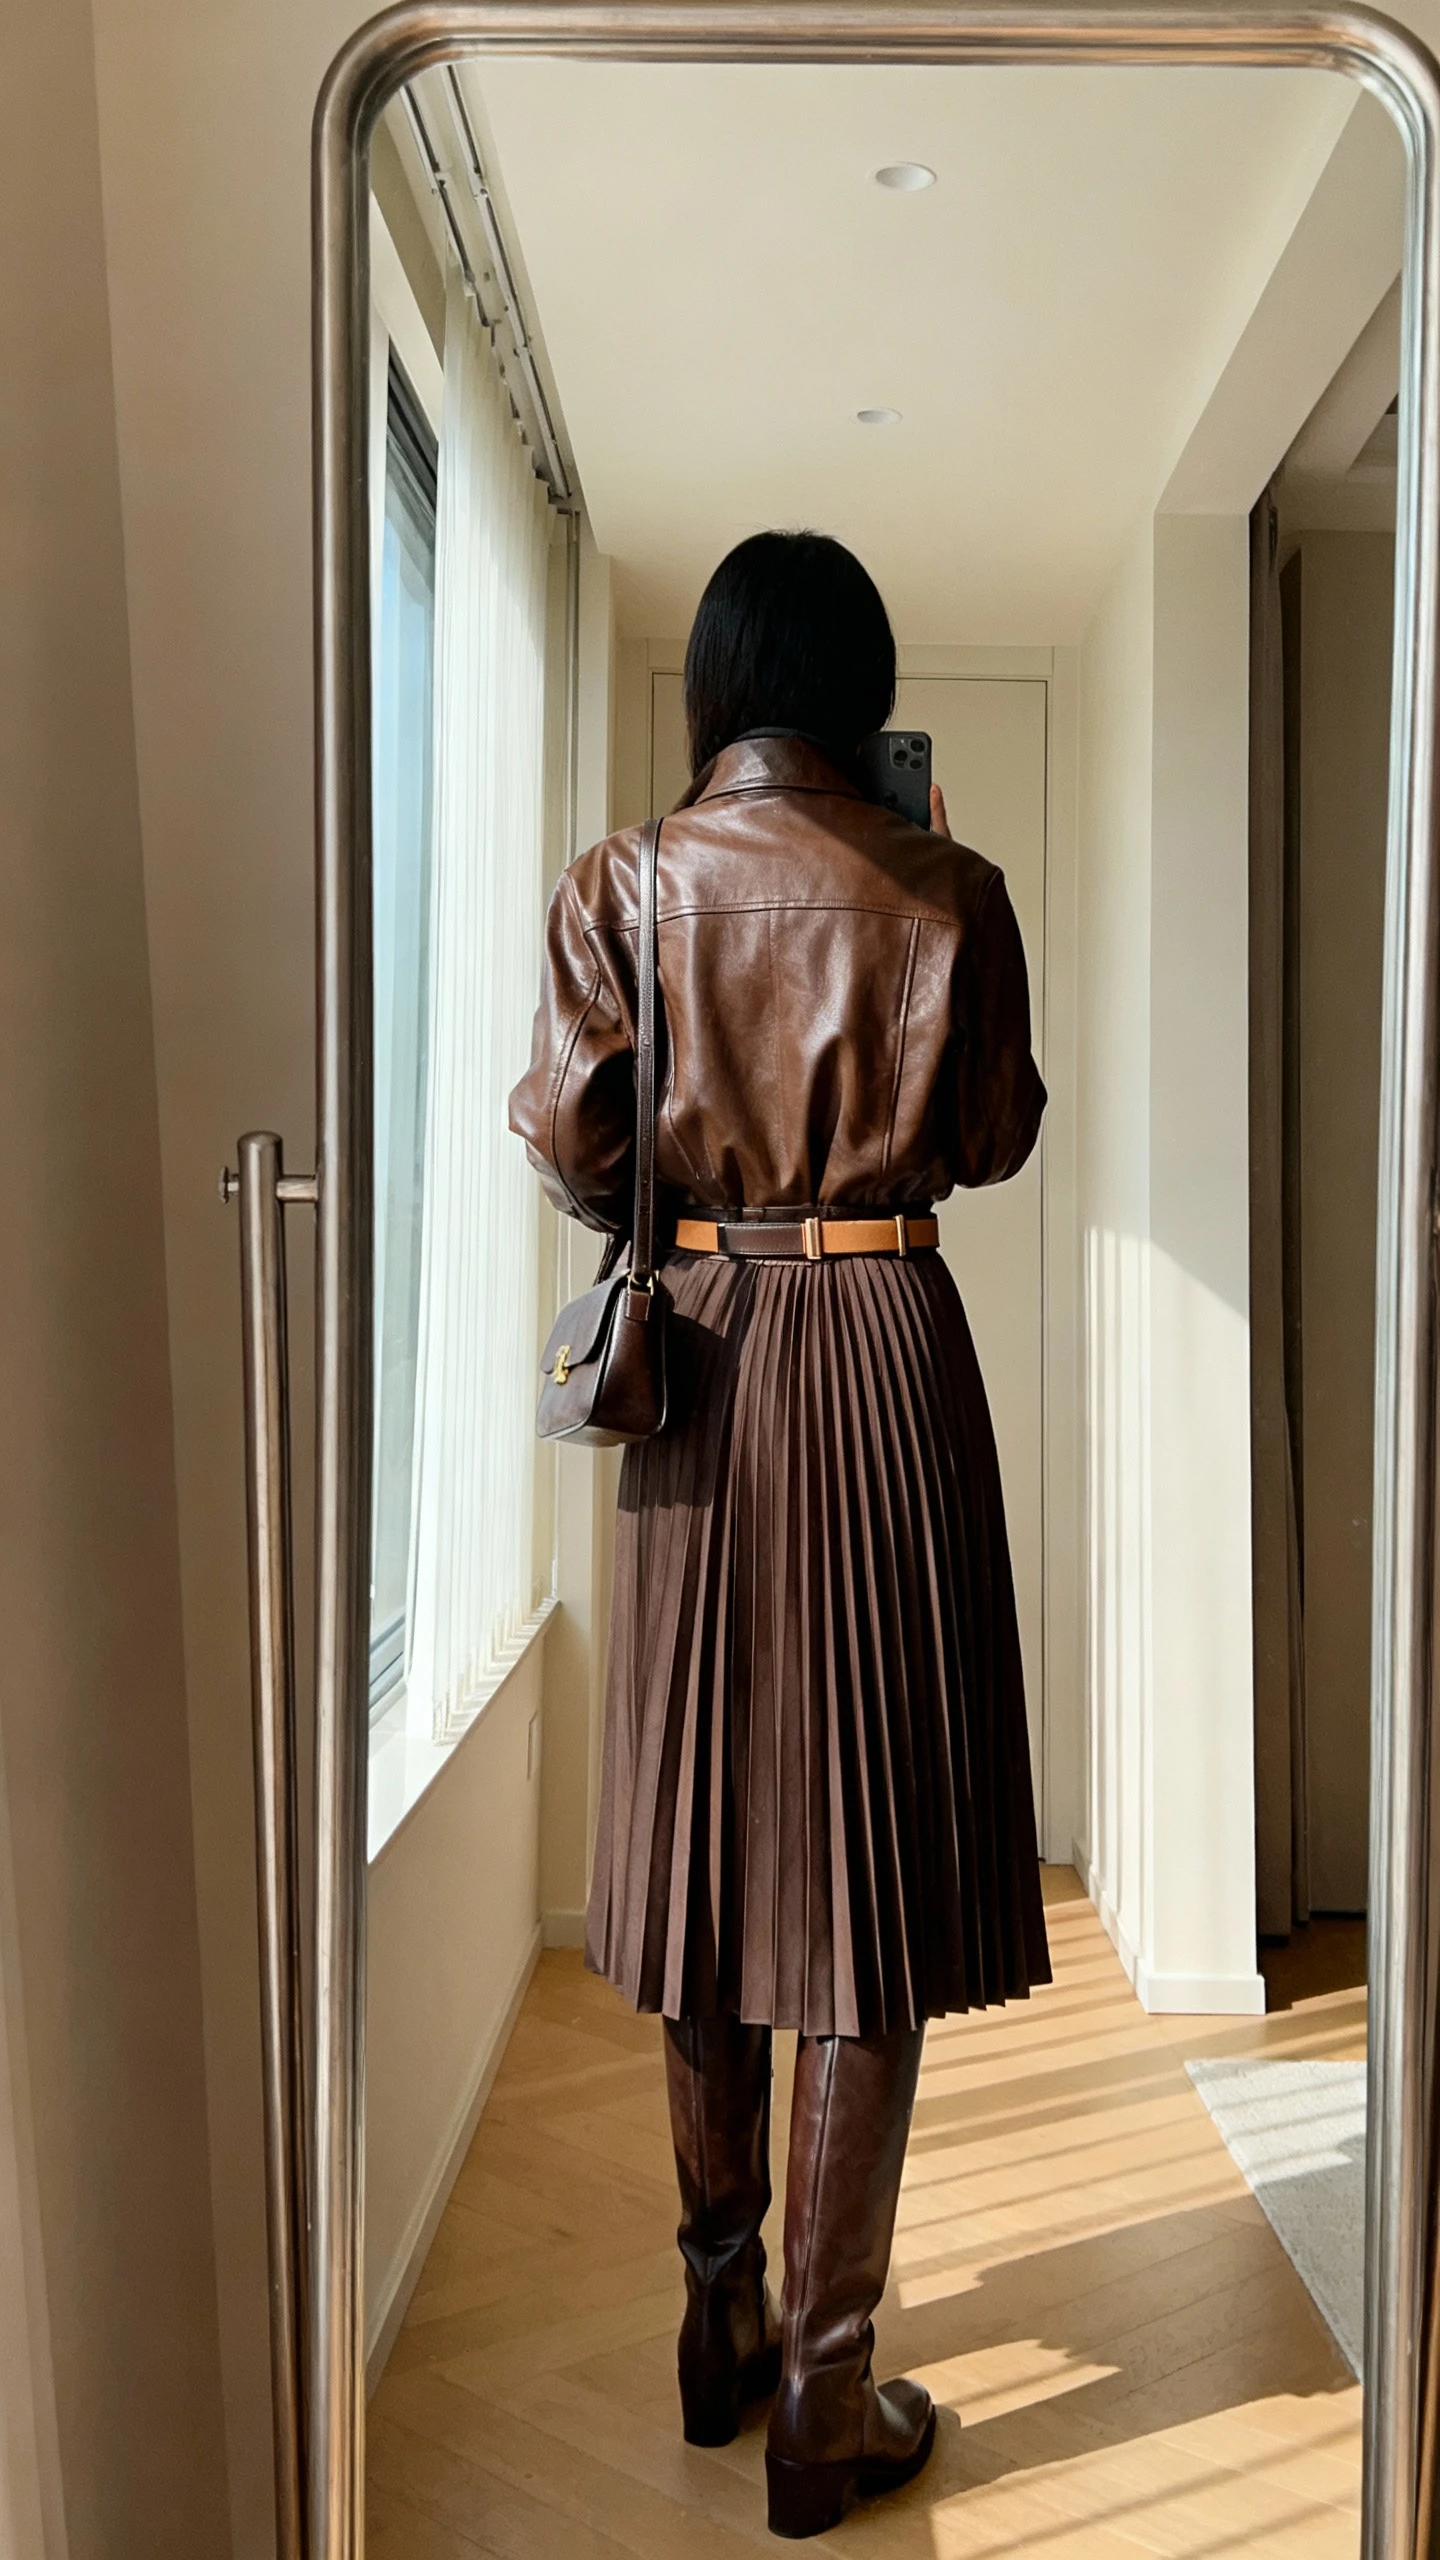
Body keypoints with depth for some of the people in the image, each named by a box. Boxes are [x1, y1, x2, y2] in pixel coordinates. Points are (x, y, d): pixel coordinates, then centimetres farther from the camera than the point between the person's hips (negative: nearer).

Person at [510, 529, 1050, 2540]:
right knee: (868, 1857, 4)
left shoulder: (619, 886, 0)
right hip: (886, 1355, -2)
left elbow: (567, 1144, -3)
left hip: (701, 1361, 2)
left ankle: (721, 2318, 30)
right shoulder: (946, 892, -3)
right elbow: (995, 1137, 6)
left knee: (708, 1836, 14)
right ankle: (825, 2397, 13)